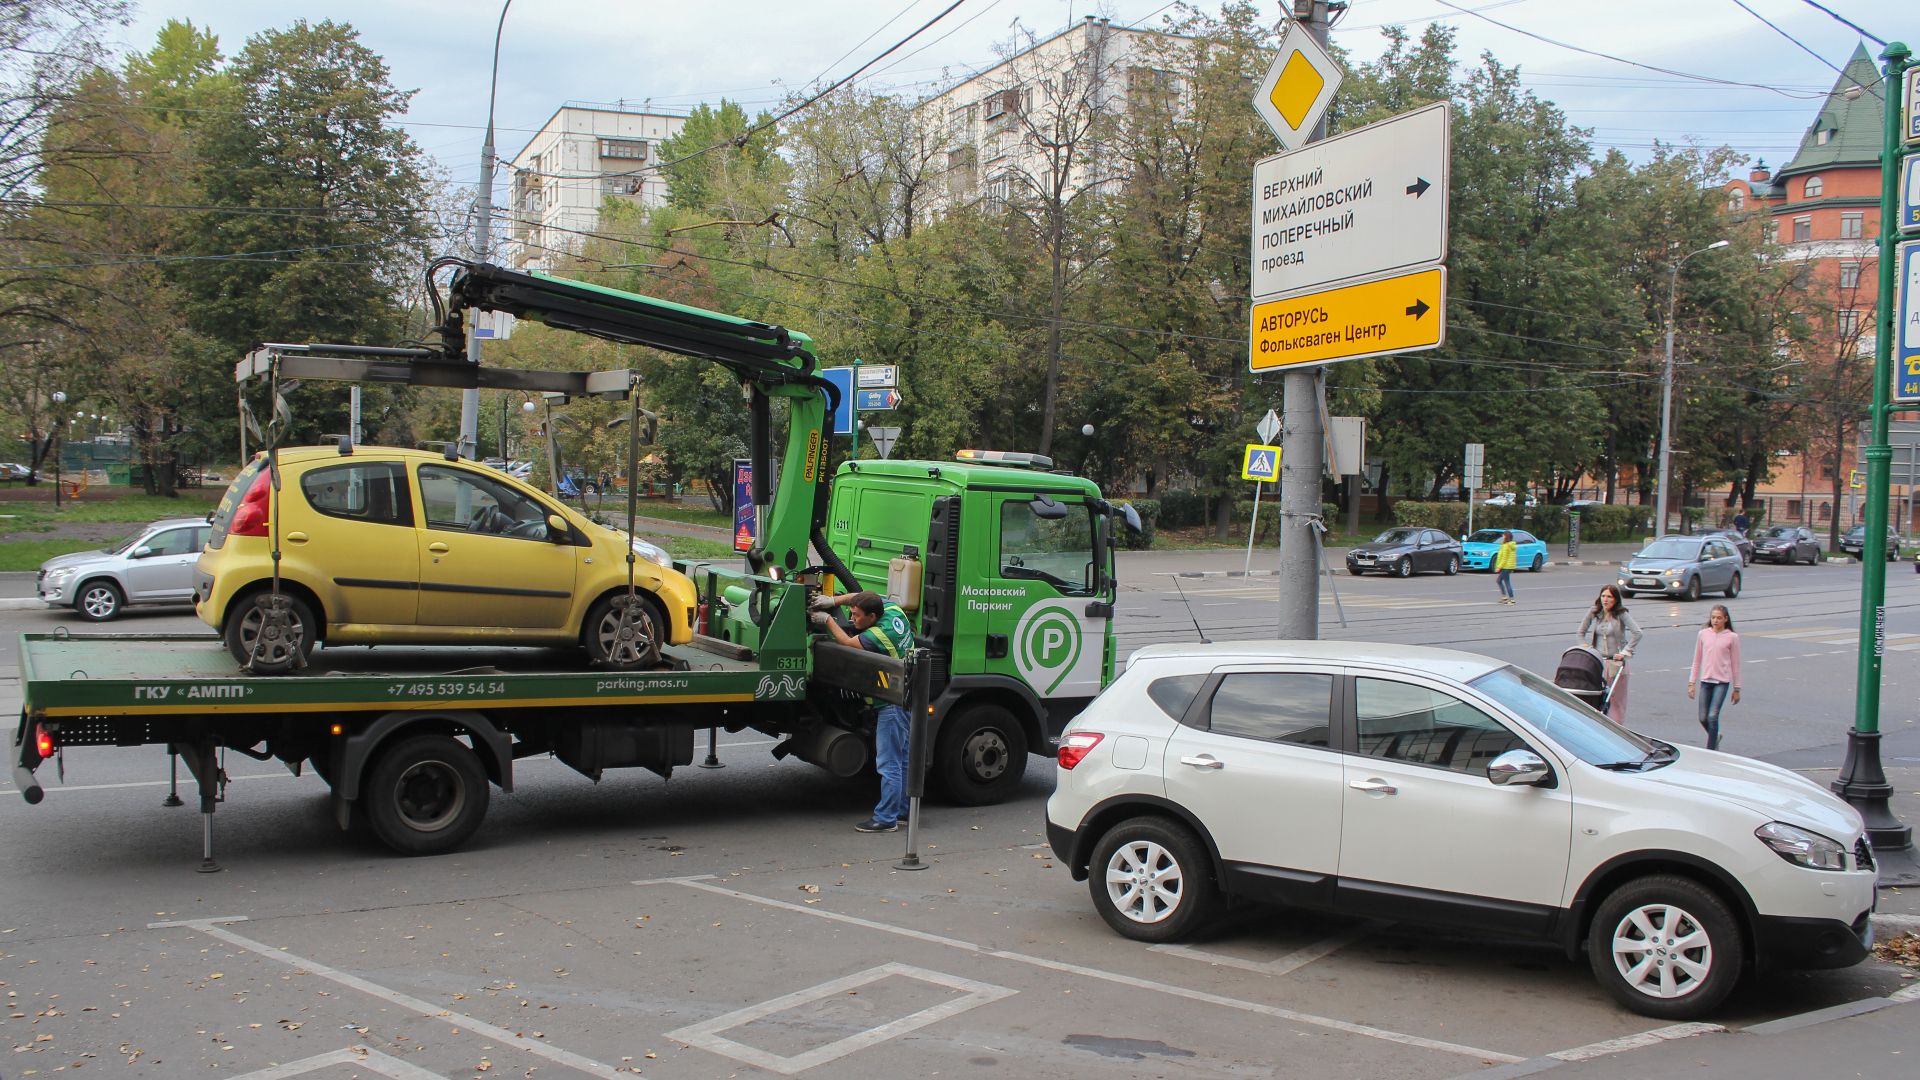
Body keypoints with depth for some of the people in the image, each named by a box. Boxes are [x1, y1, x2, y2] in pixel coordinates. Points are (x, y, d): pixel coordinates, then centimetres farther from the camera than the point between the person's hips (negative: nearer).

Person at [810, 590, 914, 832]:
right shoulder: (892, 610, -2)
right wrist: (834, 600, 3)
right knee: (902, 759, 17)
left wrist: (828, 620, 7)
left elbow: (848, 643, -6)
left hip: (892, 704, -10)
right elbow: (862, 596, 15)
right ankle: (902, 810, 26)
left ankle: (885, 818, -2)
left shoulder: (876, 636, -25)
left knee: (888, 763, -5)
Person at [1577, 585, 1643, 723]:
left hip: (1616, 662, -3)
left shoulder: (1621, 614, -7)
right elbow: (1581, 632, 13)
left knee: (1616, 699, 2)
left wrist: (1625, 652, -16)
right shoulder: (1593, 612, 3)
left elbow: (1637, 633, -15)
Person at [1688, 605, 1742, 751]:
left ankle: (1710, 750, -2)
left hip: (1722, 681, -3)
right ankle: (1715, 737, 35)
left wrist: (1737, 689, 5)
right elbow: (1697, 660, 10)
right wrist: (1692, 682, 7)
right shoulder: (1703, 634, 4)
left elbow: (1735, 663, 3)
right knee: (1703, 718, 6)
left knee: (1713, 716, -12)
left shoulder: (1732, 637, -2)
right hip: (1705, 680, 3)